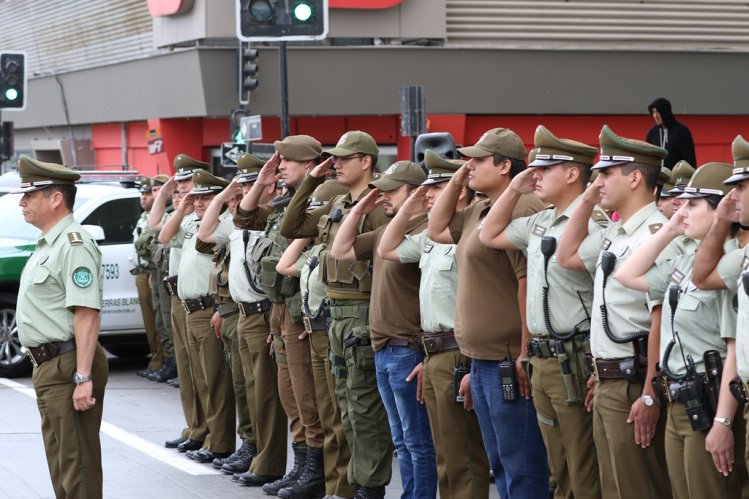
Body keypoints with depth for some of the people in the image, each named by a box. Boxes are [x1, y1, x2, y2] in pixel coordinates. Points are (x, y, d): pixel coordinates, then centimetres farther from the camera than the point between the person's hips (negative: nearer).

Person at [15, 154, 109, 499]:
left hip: (67, 367, -11)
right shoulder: (48, 244, 16)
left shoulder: (73, 244, -16)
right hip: (48, 366, 11)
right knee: (60, 461, 17)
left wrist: (83, 378, -27)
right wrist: (44, 368, 19)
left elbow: (87, 315, -23)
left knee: (77, 463, -7)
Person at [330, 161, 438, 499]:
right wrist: (359, 210, 11)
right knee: (402, 442, 15)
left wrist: (428, 356, -23)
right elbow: (340, 252, 23)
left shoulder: (425, 232, -17)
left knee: (418, 442, -3)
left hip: (409, 351, -10)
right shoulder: (385, 231, 14)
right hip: (383, 350, 10)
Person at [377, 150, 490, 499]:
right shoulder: (433, 237, 15)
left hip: (458, 356, -10)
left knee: (463, 460, -5)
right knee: (446, 457, 15)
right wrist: (409, 208, 17)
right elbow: (387, 251, 28)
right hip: (435, 355, 10)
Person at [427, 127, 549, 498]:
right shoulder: (479, 211, 15)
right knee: (500, 465, 15)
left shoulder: (521, 210, -16)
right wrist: (456, 181, 16)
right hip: (483, 361, 10)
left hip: (509, 363, -10)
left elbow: (531, 283, -21)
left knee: (521, 468, -4)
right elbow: (436, 230, 29)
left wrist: (525, 355, -22)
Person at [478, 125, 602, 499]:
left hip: (575, 363, -9)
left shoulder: (590, 225, -15)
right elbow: (490, 236, 27)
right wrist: (514, 189, 14)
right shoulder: (539, 223, 13)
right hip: (542, 361, 9)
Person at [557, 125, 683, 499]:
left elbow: (663, 322, -22)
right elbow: (567, 257, 28)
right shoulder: (615, 234, 12)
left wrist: (650, 396, -23)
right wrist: (587, 200, 16)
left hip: (634, 386, -10)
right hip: (608, 384, 10)